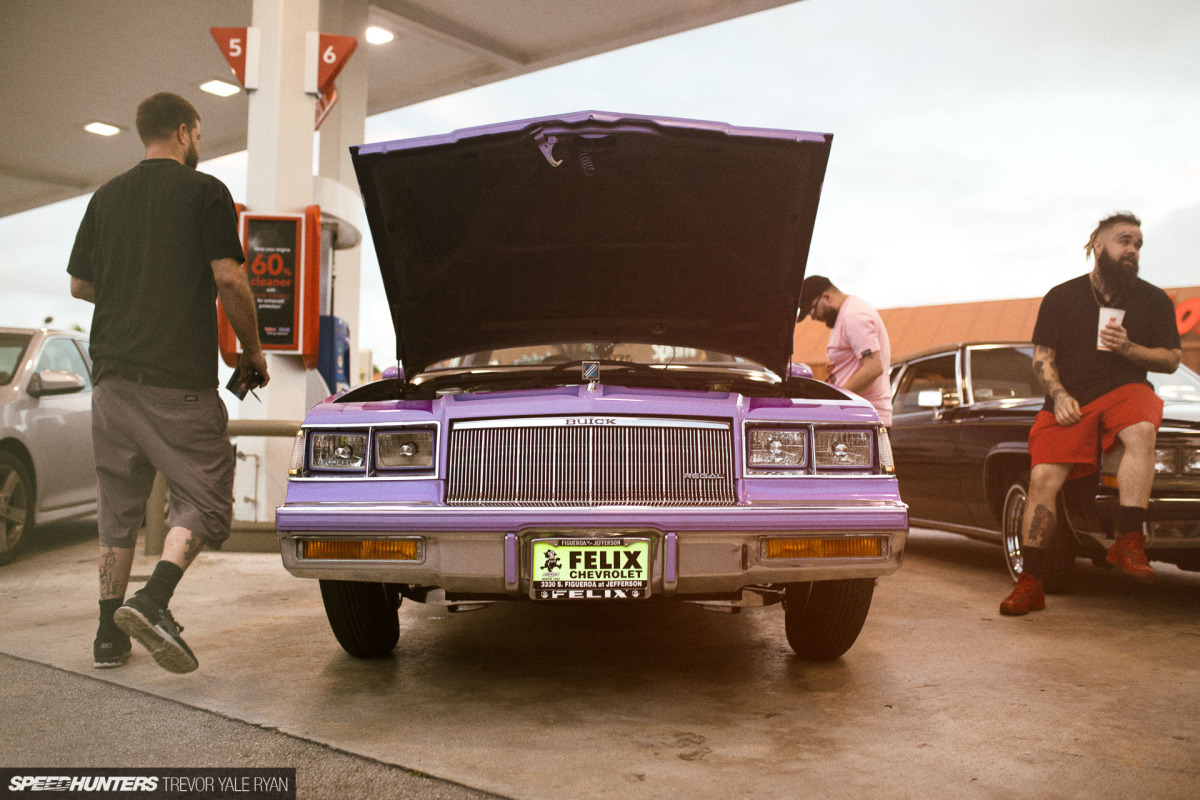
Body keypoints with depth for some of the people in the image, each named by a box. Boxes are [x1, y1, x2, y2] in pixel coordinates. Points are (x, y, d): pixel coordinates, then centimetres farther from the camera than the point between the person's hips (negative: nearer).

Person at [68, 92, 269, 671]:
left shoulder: (106, 196, 15)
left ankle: (109, 634, 17)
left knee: (118, 506, 14)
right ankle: (153, 600, -20)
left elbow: (79, 284, 18)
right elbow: (229, 280, -10)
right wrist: (252, 349, 2)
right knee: (205, 497, 1)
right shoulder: (204, 191, -2)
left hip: (112, 374, 6)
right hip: (180, 379, -6)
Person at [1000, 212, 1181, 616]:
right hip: (1068, 400, 0)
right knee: (1042, 479, -17)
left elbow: (1171, 360, 8)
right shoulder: (1061, 298, 7)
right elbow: (1042, 357, 5)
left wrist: (1127, 348, -12)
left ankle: (1128, 541, -33)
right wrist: (1059, 396, -12)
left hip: (1124, 390, 0)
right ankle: (1030, 582, -10)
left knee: (1142, 433, -36)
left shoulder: (1154, 300, 9)